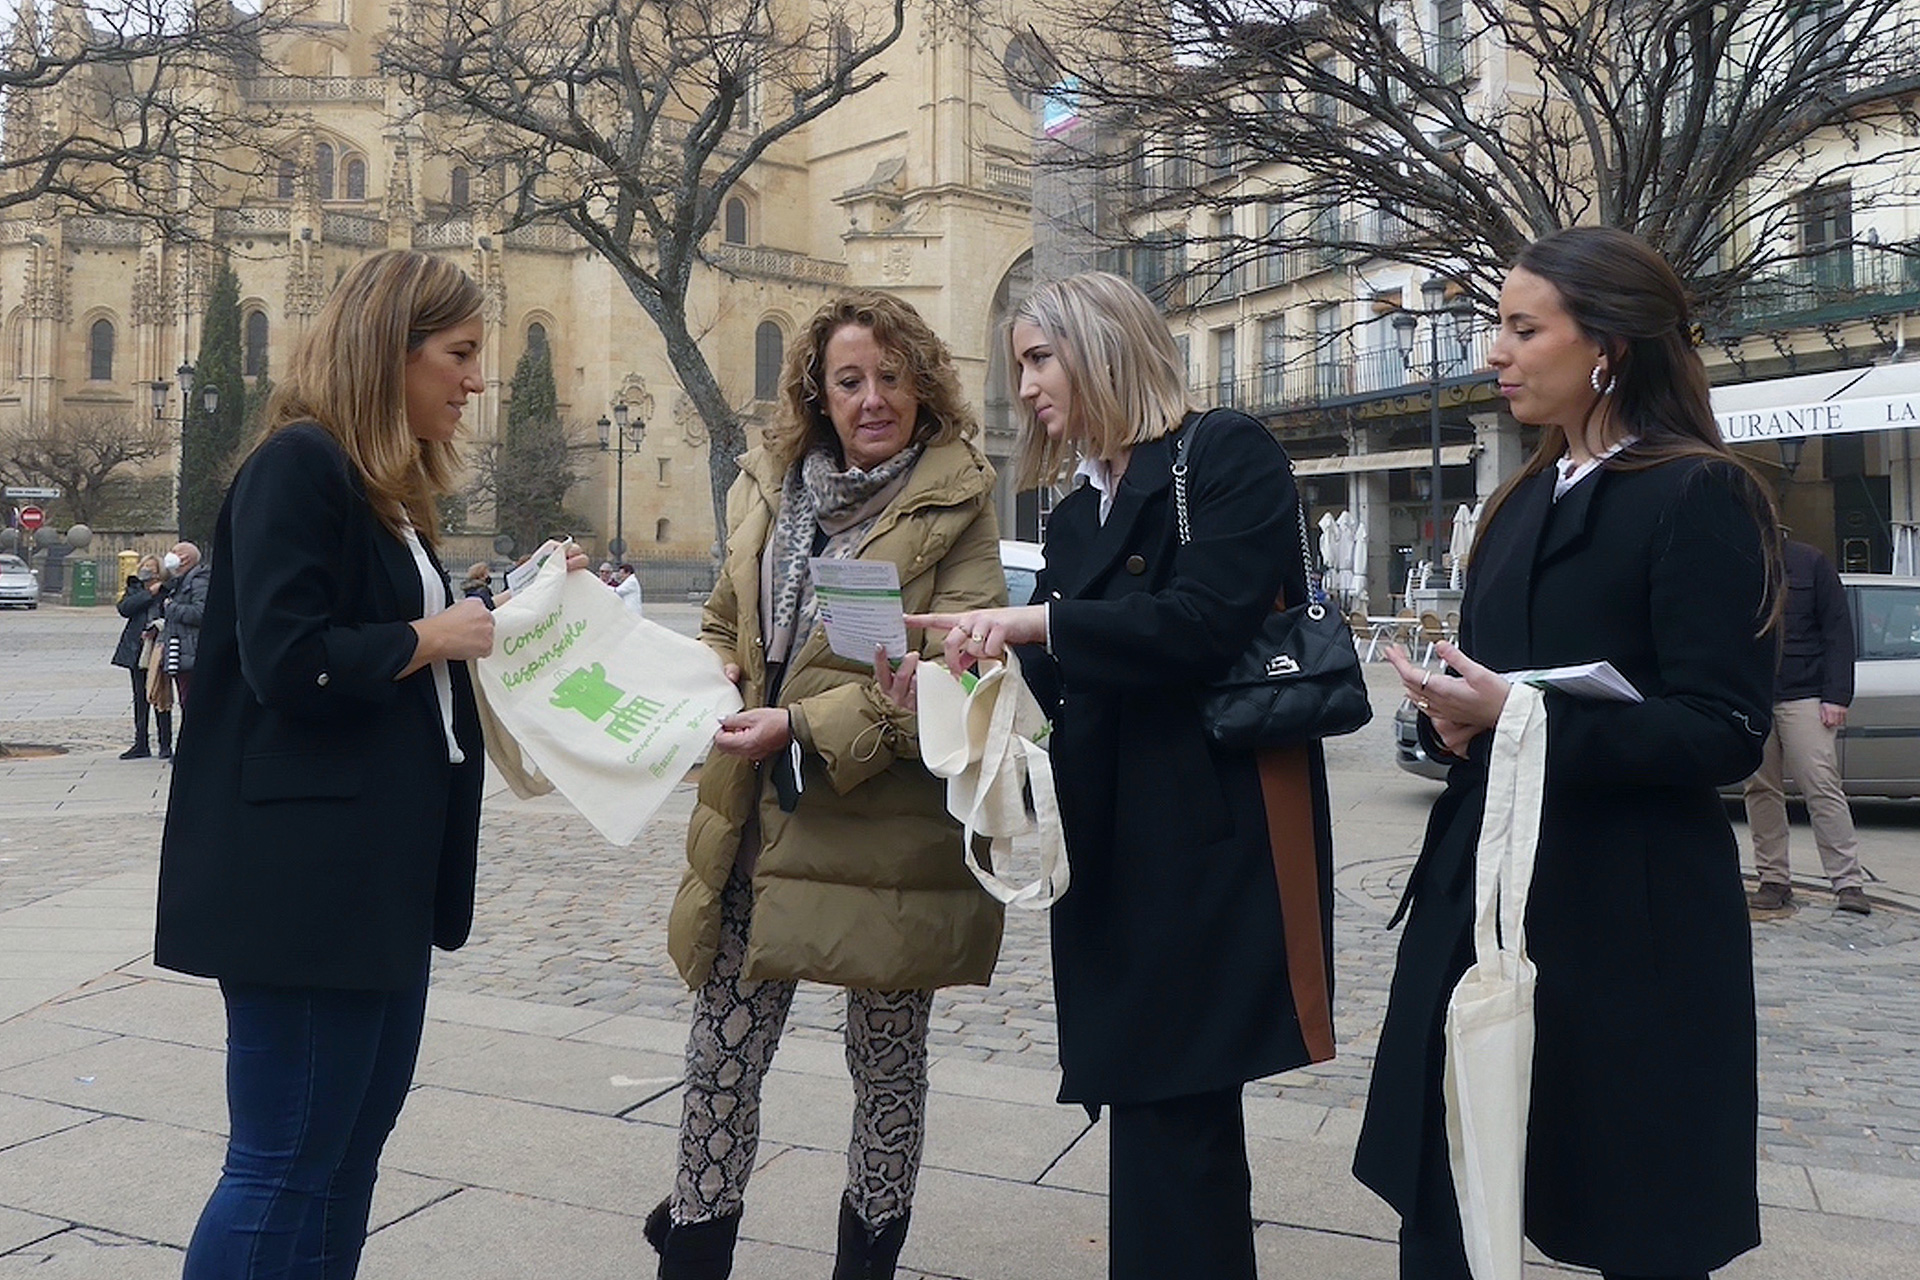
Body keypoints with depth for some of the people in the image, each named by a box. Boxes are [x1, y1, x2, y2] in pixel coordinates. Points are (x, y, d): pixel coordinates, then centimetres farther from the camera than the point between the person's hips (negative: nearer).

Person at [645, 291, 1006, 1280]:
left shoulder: (956, 501, -6)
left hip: (887, 828, -4)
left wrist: (804, 726, -21)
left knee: (887, 1062, 13)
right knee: (720, 1054, 8)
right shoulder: (767, 489, 10)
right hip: (757, 825, 4)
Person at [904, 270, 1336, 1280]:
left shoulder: (1230, 455, -4)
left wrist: (1039, 621, -17)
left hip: (1213, 839, -7)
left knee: (1172, 1113, -5)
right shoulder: (1076, 516, 18)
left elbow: (1206, 620, -18)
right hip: (1113, 848, 7)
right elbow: (1063, 685, 13)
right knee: (1156, 1109, 13)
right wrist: (968, 675, -2)